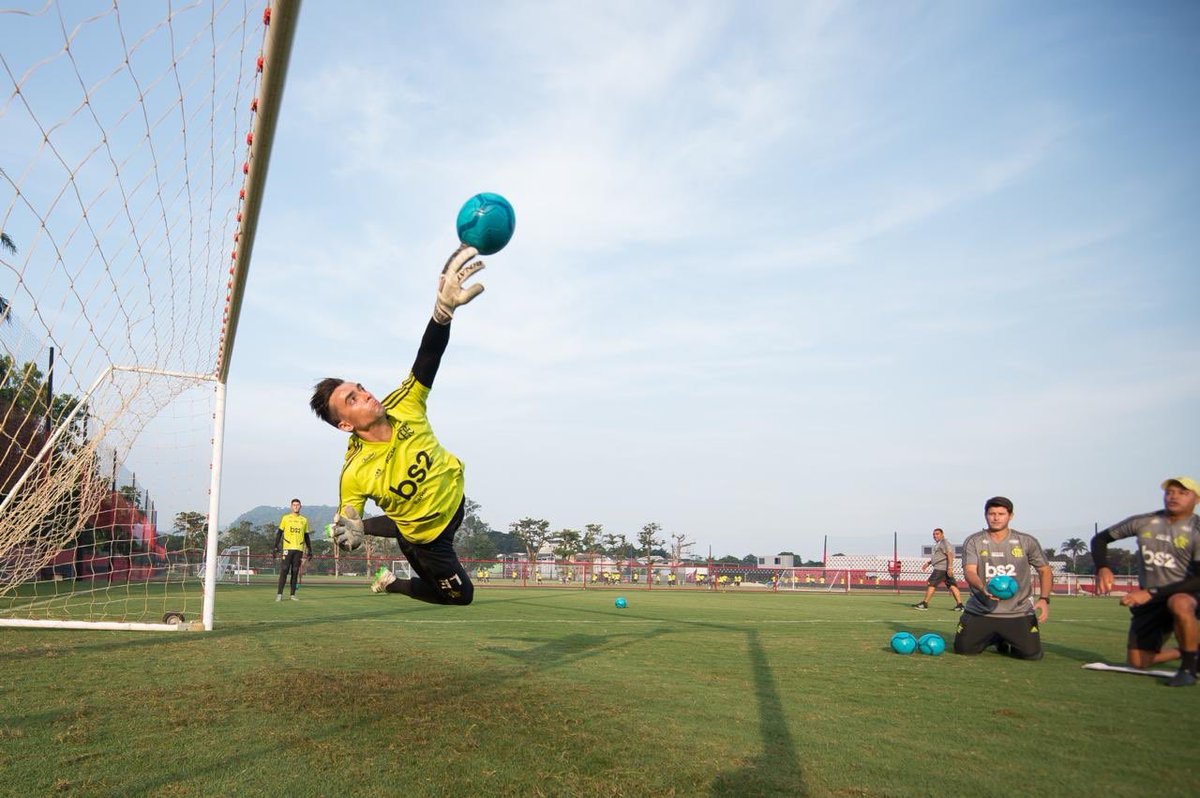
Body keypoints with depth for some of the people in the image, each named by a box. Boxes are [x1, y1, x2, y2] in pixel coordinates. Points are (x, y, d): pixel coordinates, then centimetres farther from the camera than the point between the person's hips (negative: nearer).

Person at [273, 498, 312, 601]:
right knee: (284, 570, -7)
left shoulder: (304, 520, 13)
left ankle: (293, 594, 7)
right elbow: (279, 533, 5)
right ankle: (279, 593, -2)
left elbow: (306, 536, 17)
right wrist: (276, 547, -4)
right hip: (288, 547, -2)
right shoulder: (286, 518, 6)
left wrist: (309, 550, 12)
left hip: (299, 549, 2)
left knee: (295, 572, 4)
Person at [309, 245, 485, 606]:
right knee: (460, 594, 13)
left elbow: (428, 357, -38)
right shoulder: (354, 474, -32)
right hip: (423, 535, -4)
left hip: (454, 498, 5)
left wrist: (444, 308, -56)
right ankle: (393, 584, 36)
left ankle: (390, 579, 59)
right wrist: (353, 529, -46)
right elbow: (349, 521, -19)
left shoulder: (404, 407, -25)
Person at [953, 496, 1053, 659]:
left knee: (1032, 654, -14)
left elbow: (1045, 571, 9)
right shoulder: (973, 542, -2)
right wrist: (983, 588, -35)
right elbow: (969, 571, -13)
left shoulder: (1027, 542, 2)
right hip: (979, 612, 0)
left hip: (1018, 613, 0)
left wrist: (1044, 599, -7)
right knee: (962, 648, -5)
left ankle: (1005, 641, 23)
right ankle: (993, 638, 28)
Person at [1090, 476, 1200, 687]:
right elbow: (1100, 539, 6)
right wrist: (1102, 568, -13)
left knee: (1179, 604, -42)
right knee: (1137, 661, 6)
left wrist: (1151, 593, -28)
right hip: (1149, 601, 4)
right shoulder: (1144, 522, -3)